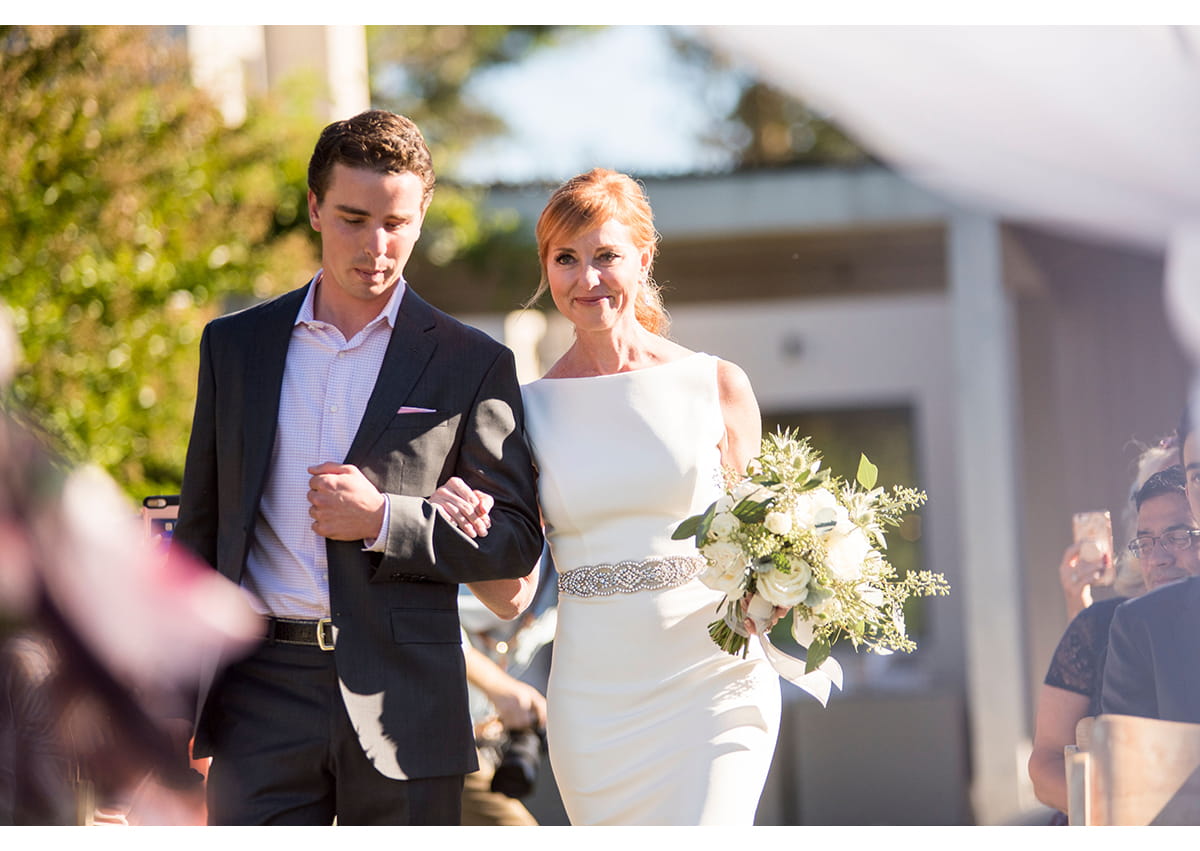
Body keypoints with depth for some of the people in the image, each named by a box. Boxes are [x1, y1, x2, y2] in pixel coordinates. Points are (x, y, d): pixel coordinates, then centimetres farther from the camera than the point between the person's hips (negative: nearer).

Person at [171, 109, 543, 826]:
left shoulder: (474, 365, 4)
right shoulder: (234, 345, 11)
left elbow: (515, 541, 2)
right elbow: (200, 525, 15)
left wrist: (383, 519, -12)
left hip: (405, 705, -1)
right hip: (261, 697, 1)